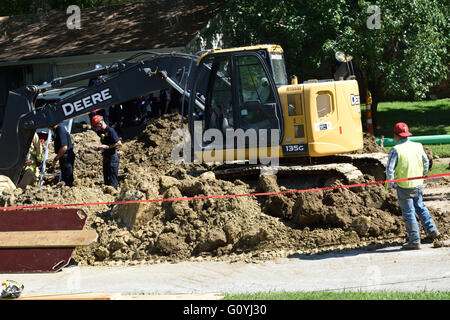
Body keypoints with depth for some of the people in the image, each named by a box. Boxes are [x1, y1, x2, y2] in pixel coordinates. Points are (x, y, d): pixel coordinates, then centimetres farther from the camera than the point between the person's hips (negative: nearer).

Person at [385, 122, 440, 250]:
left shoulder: (395, 150, -17)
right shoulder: (418, 146, 0)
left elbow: (389, 169, -20)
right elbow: (426, 162, 11)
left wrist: (391, 184, -7)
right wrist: (422, 175, 26)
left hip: (404, 187, -6)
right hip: (418, 185, 6)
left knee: (408, 213, 3)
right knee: (420, 207, 26)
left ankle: (414, 241, 6)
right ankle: (432, 231, 32)